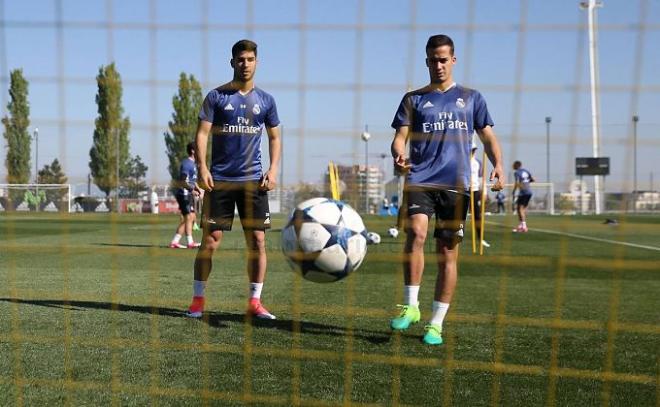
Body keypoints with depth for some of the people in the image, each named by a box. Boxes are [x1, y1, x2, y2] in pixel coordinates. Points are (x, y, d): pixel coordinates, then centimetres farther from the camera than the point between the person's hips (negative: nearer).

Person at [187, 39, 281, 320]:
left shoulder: (265, 100, 10)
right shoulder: (216, 96, 2)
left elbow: (274, 138, 15)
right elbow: (202, 133, -2)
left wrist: (273, 169, 0)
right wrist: (202, 167, -15)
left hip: (253, 180, 2)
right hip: (220, 179, -2)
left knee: (257, 241, 0)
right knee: (211, 241, -2)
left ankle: (255, 302, 11)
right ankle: (197, 300, 11)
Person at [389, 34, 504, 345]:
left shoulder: (471, 98, 16)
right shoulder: (413, 99, 14)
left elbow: (487, 136, 14)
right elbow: (400, 138, 5)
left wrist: (497, 164, -6)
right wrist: (399, 155, -19)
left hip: (456, 184, 1)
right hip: (420, 179, -1)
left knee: (448, 254, 1)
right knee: (416, 232, -26)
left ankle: (436, 323, 11)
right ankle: (410, 306, -13)